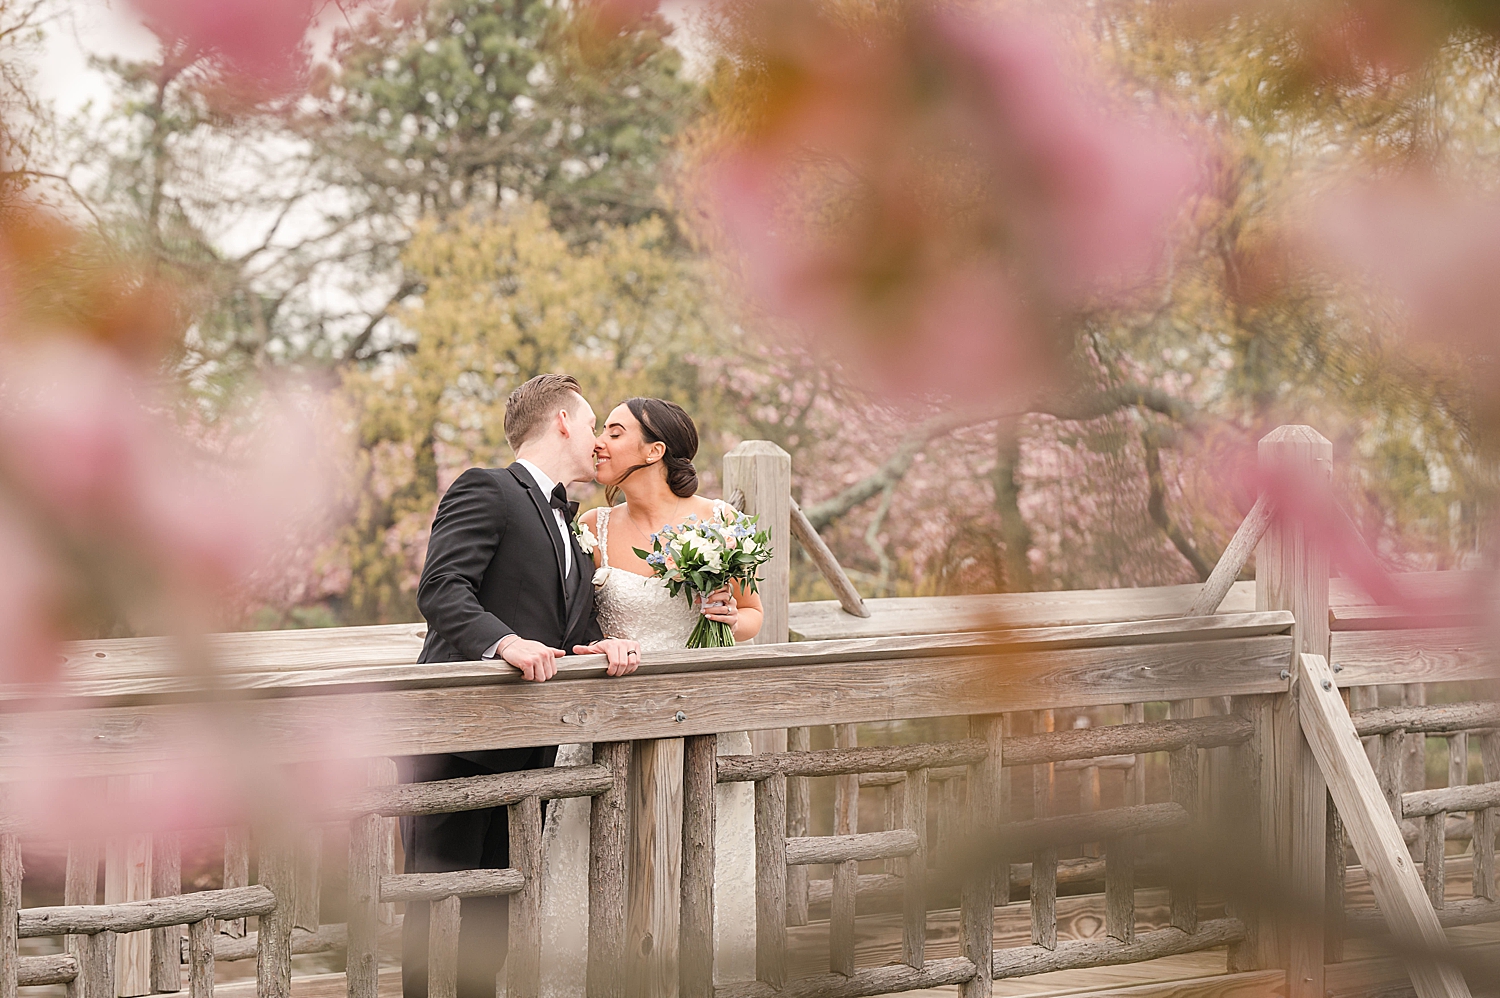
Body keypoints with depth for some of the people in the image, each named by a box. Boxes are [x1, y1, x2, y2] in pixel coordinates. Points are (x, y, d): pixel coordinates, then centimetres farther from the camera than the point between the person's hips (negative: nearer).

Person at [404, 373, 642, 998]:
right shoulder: (485, 491, -4)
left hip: (527, 751, 9)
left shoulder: (566, 524, 25)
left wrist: (604, 644, -4)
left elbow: (571, 627, 19)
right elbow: (440, 589, -18)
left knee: (495, 908, 10)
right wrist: (504, 642, -33)